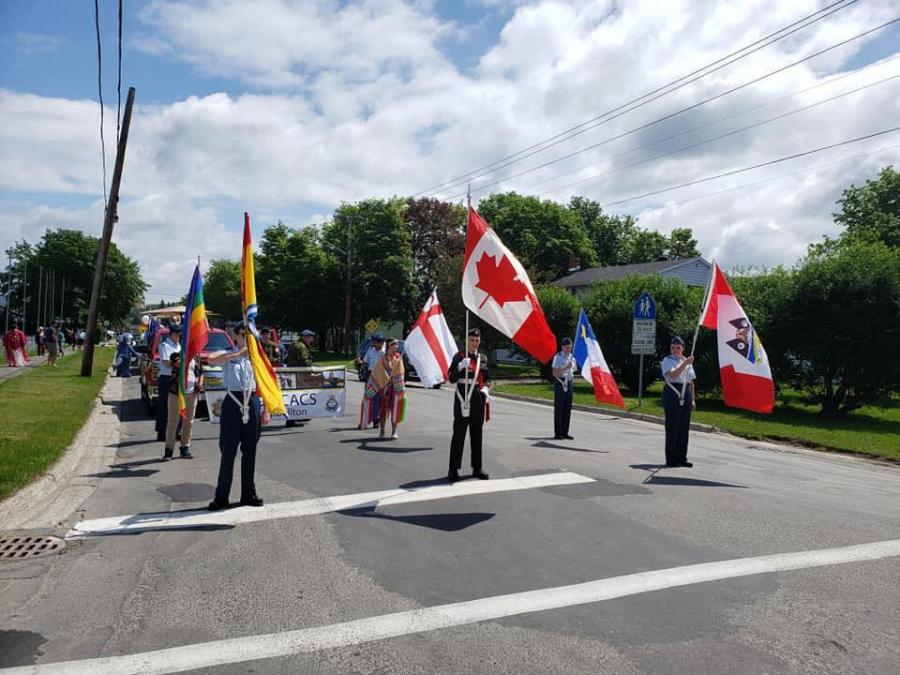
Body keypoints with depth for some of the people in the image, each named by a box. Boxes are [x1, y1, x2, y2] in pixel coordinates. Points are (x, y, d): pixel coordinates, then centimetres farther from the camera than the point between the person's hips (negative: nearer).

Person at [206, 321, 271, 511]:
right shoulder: (228, 354, 2)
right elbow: (211, 359, -21)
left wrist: (266, 410, 5)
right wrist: (238, 354, -28)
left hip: (253, 403, 3)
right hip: (233, 403, -3)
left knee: (250, 451, 10)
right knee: (228, 451, 1)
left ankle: (248, 494, 21)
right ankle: (221, 497, 10)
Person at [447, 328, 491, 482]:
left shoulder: (482, 358, 11)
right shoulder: (459, 357, -4)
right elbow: (451, 379, -11)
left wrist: (485, 389, 0)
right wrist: (460, 367, -26)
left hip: (478, 399, 5)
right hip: (463, 398, -5)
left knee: (477, 434, 11)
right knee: (459, 434, -4)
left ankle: (477, 468, 20)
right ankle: (453, 469, 1)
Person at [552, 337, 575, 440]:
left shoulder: (572, 357, 10)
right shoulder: (558, 357, -9)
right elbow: (555, 373, -14)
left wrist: (571, 377, 8)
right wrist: (566, 368, -23)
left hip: (569, 383, 6)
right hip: (560, 383, -6)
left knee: (568, 409, 8)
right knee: (558, 409, -2)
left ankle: (565, 432, 16)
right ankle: (557, 433, 4)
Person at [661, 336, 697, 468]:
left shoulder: (687, 361, 17)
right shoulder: (668, 360, -2)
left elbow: (691, 381, 17)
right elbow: (673, 375, -20)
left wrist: (693, 399, 12)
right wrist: (685, 363, -23)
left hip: (686, 394, 6)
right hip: (672, 394, -6)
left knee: (684, 427, 7)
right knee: (672, 426, -4)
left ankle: (681, 458, 15)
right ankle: (671, 459, 2)